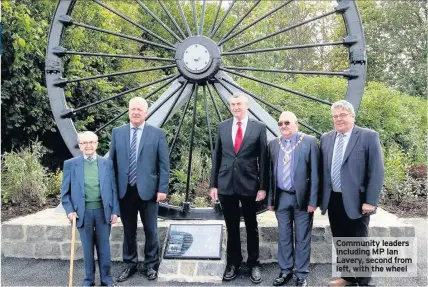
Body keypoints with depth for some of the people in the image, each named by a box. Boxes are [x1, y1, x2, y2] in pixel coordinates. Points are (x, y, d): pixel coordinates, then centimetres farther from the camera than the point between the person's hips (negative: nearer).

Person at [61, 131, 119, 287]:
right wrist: (69, 210, -7)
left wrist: (115, 211, 0)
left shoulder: (107, 163, 3)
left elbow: (113, 189, 4)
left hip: (103, 211, 1)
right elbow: (65, 191, 3)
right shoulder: (70, 164, 1)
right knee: (87, 247, 10)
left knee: (104, 246, 9)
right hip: (83, 212, 0)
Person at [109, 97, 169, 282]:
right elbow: (112, 161, 7)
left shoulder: (157, 134, 0)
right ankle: (130, 264, 29)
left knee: (151, 231, 9)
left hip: (147, 190, -2)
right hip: (124, 190, 2)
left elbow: (164, 164, -2)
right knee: (128, 231, 13)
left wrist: (162, 188, -8)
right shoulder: (117, 132, 6)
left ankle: (151, 265, 26)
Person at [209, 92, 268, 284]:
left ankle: (253, 264, 28)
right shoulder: (222, 127, 5)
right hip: (226, 184, 2)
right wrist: (213, 184, 3)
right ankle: (233, 263, 29)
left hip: (249, 184, -2)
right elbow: (217, 156, 7)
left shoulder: (259, 127, -2)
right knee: (231, 227, 13)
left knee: (251, 227, 12)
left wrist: (263, 187, -6)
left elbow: (263, 159, -2)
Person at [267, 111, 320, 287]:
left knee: (302, 238, 8)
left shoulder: (309, 142, -5)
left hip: (302, 197, -3)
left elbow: (315, 173, -7)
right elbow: (271, 172, 8)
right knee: (284, 236, 13)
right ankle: (285, 271, 28)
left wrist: (313, 200, -10)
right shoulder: (273, 144, 6)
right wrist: (270, 198, 5)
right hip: (281, 197, 4)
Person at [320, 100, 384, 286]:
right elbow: (322, 169, 10)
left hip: (356, 200, -5)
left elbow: (377, 171, -10)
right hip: (333, 200, 5)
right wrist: (320, 196, 6)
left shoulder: (369, 136, -6)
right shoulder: (326, 138, 7)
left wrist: (371, 201, -14)